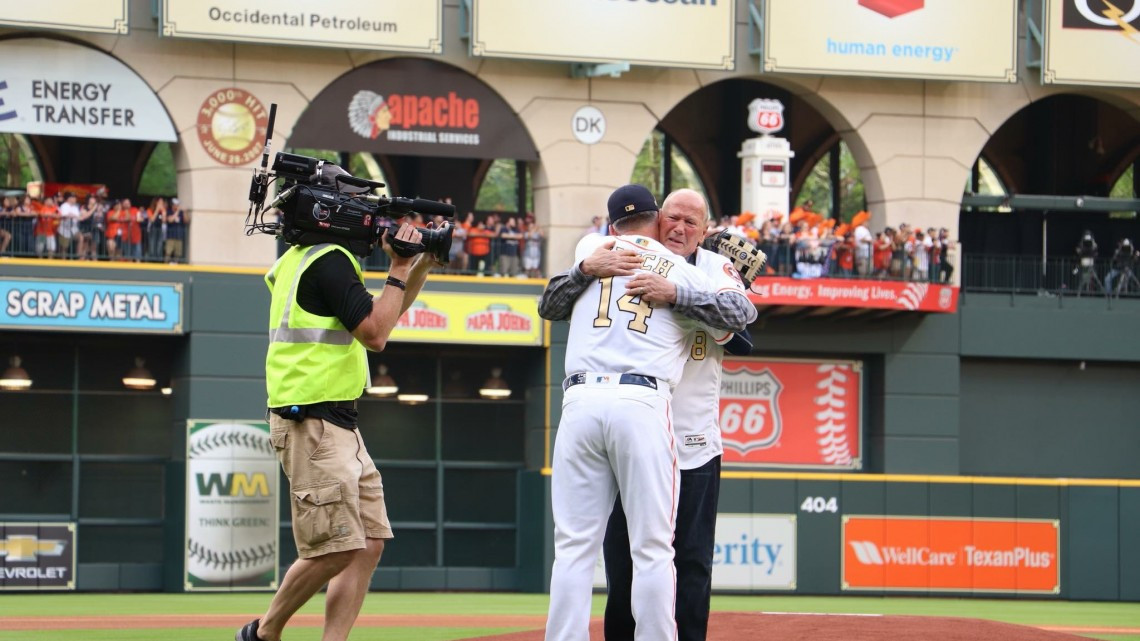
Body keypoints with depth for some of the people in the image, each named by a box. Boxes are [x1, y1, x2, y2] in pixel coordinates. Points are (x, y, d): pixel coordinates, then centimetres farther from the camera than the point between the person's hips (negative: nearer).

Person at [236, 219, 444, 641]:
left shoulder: (309, 258, 18)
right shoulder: (329, 260, -14)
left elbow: (381, 314, 28)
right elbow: (375, 335, -16)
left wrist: (422, 266, 16)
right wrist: (399, 269, -10)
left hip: (339, 427, 10)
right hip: (313, 425, -10)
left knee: (369, 543, 5)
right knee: (337, 549, -8)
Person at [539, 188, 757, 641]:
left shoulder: (715, 270, 2)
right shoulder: (621, 263, 3)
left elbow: (743, 312, -20)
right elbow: (551, 307, -5)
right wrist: (587, 269, -24)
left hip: (693, 445, 0)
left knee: (692, 562, 3)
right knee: (621, 560, 3)